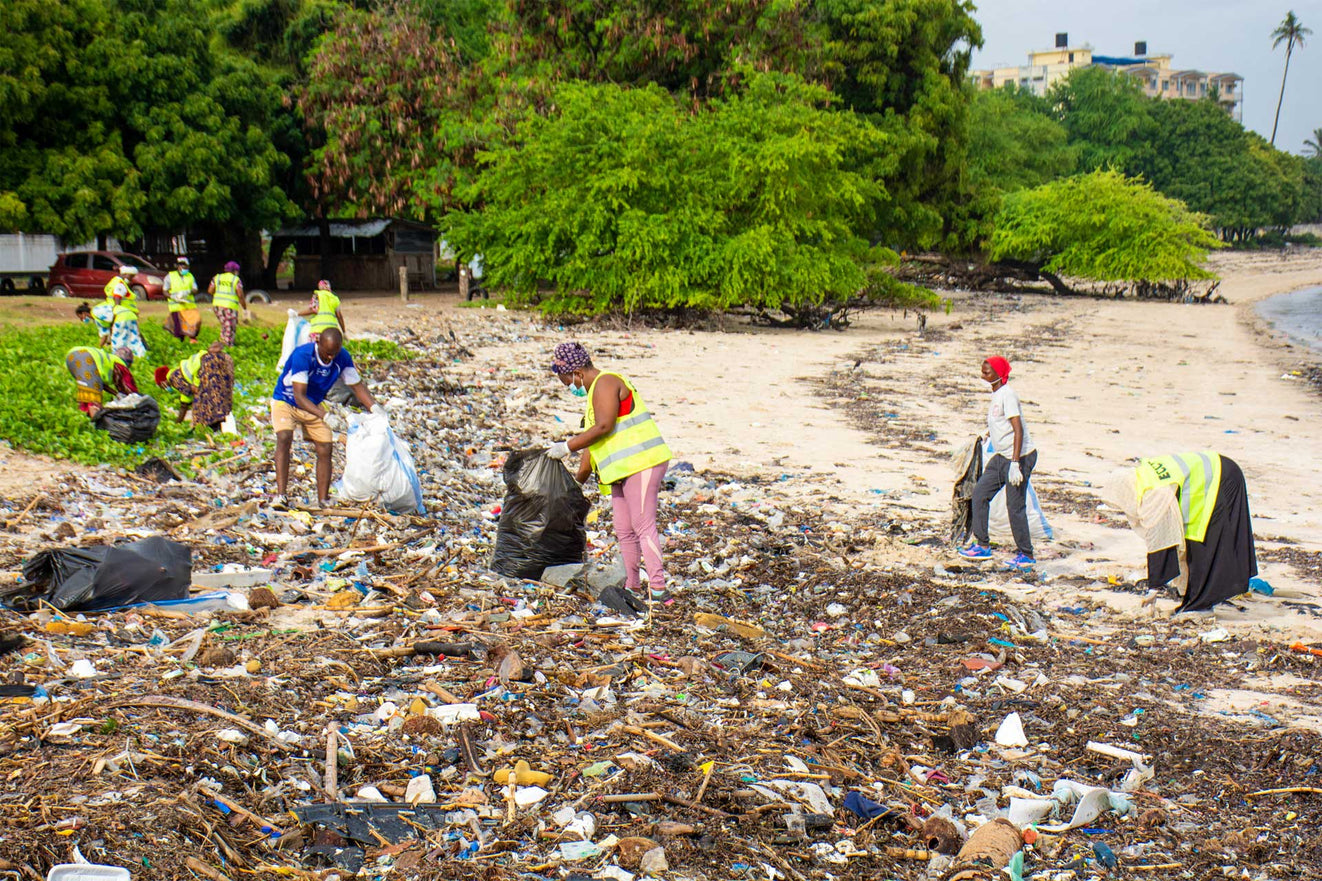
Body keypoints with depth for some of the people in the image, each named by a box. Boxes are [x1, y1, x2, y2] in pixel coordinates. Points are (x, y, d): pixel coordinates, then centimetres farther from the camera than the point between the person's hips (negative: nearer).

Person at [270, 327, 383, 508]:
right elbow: (299, 396, -37)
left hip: (313, 405, 5)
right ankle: (281, 495, -30)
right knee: (284, 438, -28)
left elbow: (357, 386, -7)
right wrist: (325, 416, -49)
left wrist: (374, 407, -25)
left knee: (325, 449, -4)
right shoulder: (303, 355, -33)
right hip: (285, 402, -5)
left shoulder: (343, 358, -17)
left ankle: (323, 501, 3)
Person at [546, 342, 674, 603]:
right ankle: (632, 587, 17)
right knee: (624, 531, 11)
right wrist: (577, 481, 28)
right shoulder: (594, 393, 23)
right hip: (622, 471, 10)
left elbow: (603, 426, -22)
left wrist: (567, 447, -15)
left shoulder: (605, 383, -8)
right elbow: (592, 442, 26)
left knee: (643, 525, -14)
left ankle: (658, 588, -16)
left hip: (641, 463, -10)